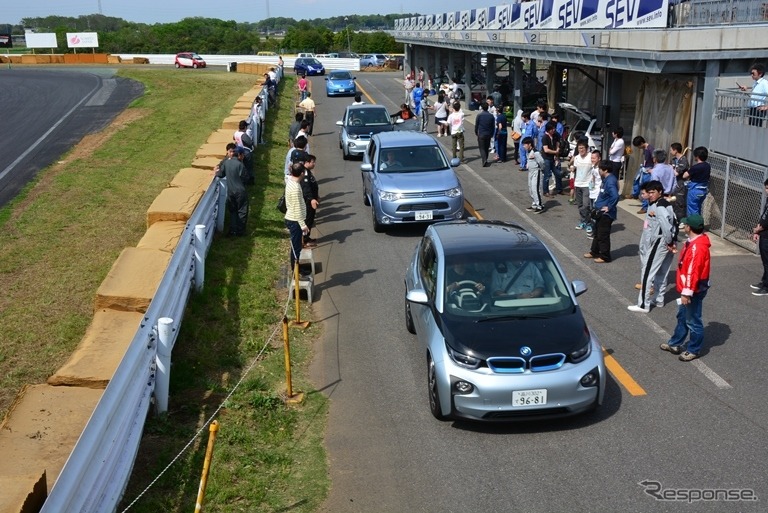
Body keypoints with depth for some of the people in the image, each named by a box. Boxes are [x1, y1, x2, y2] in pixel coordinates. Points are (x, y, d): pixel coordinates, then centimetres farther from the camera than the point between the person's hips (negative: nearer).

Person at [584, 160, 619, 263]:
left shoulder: (610, 181, -24)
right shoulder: (606, 179, 8)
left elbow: (615, 196, -36)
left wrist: (609, 207, -25)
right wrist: (598, 203, 12)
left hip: (606, 213, -10)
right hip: (601, 212, 10)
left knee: (603, 235, 1)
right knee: (597, 232, 21)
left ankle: (605, 257, 12)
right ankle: (594, 252, 35)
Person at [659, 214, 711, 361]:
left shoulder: (697, 247, -27)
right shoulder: (693, 242, 5)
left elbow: (693, 272, -27)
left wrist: (687, 293, -24)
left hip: (694, 290, -10)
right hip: (688, 289, 10)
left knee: (693, 321, 4)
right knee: (682, 317, 21)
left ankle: (694, 350, 19)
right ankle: (675, 344, 35)